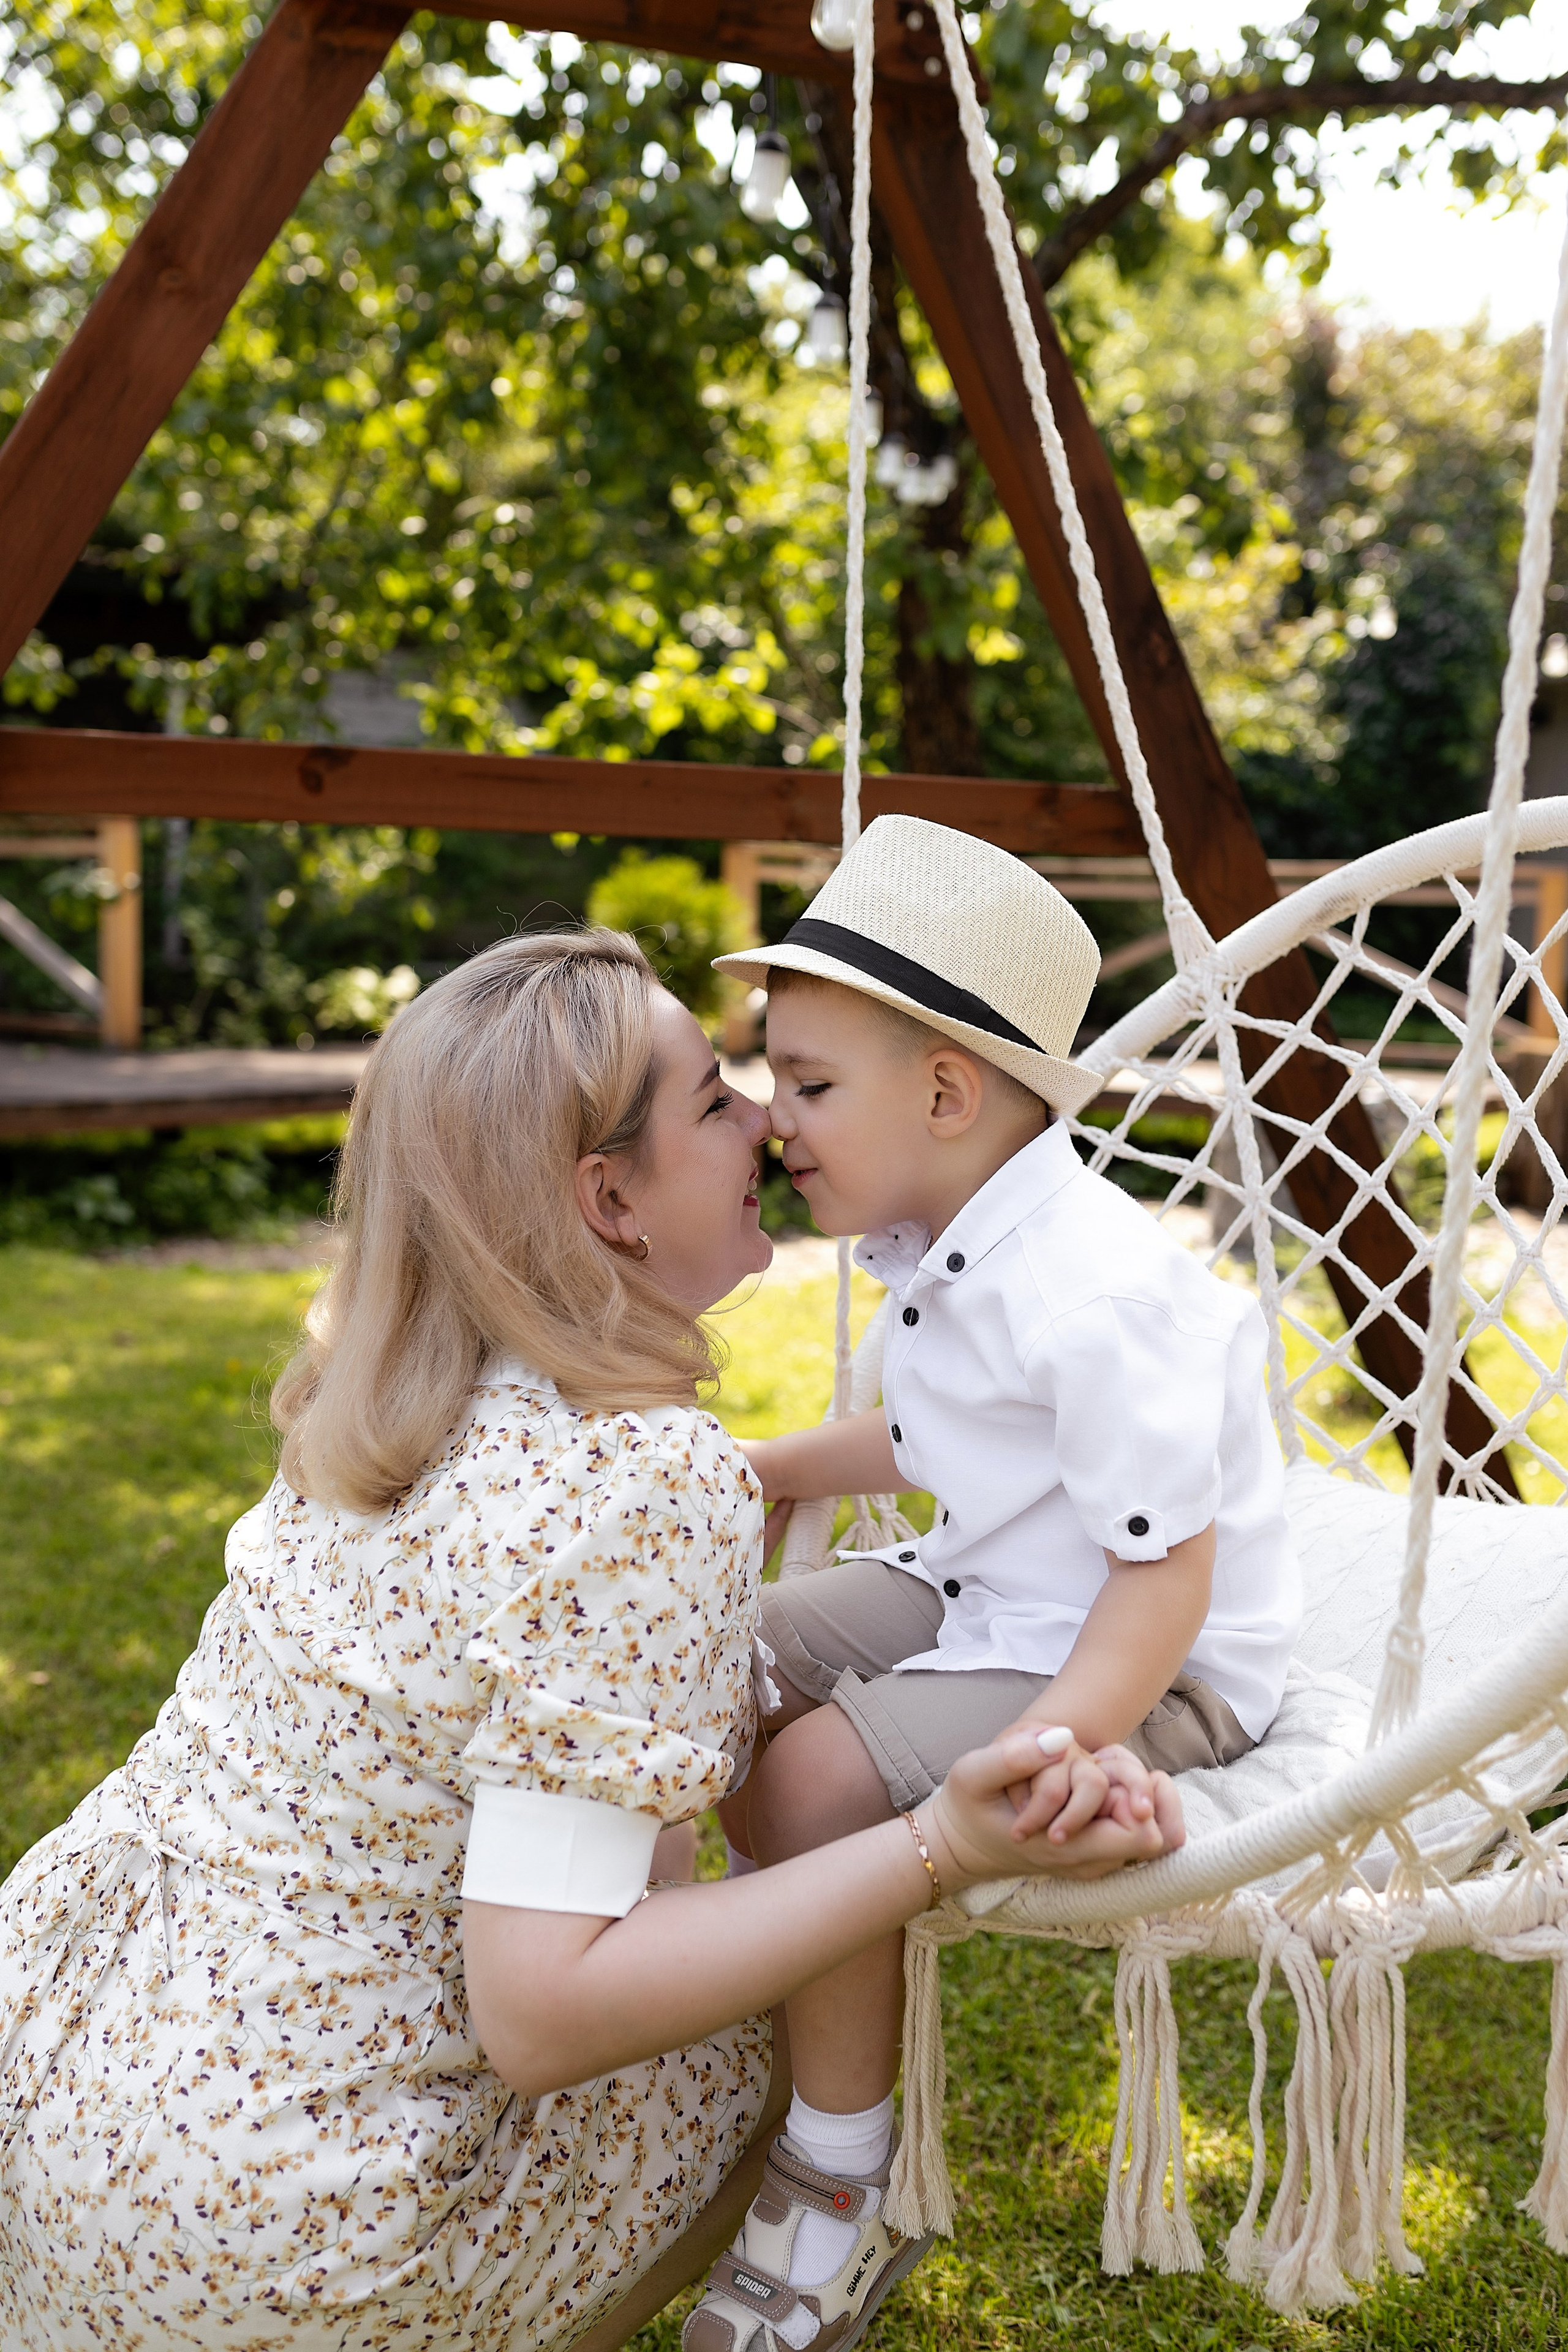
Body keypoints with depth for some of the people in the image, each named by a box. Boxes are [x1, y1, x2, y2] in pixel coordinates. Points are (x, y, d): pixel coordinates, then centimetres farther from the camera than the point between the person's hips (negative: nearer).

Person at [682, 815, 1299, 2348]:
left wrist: (1061, 1735, -41)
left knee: (817, 1780, -24)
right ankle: (774, 2008, 24)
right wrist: (762, 1471, 21)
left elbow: (1166, 1573, -28)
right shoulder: (947, 1257, 2)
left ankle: (839, 2194, -3)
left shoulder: (1100, 1299, -29)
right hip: (977, 1593, 10)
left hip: (1144, 1663, -10)